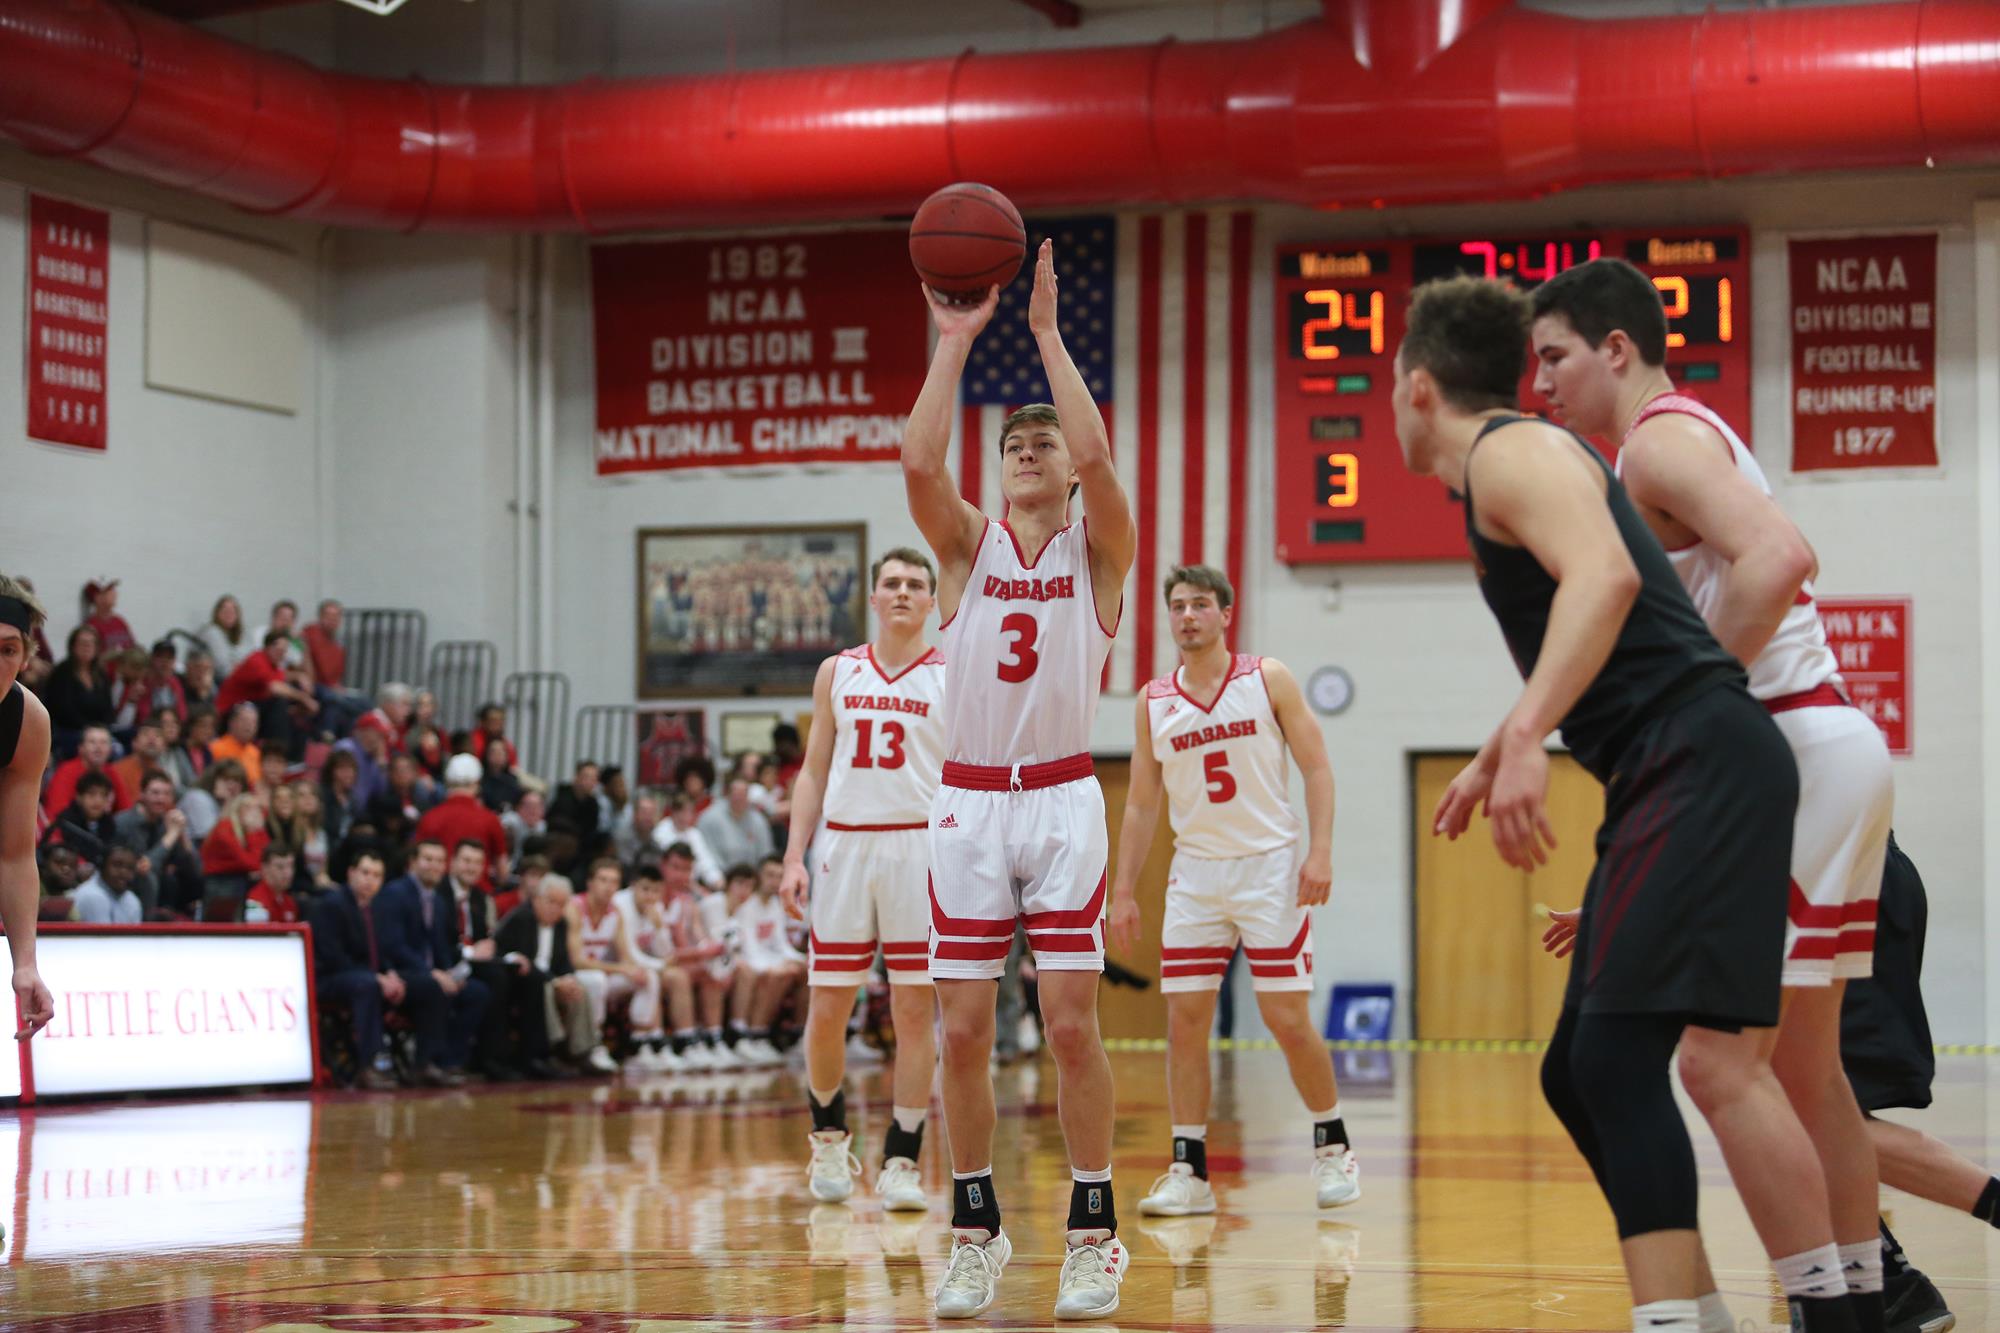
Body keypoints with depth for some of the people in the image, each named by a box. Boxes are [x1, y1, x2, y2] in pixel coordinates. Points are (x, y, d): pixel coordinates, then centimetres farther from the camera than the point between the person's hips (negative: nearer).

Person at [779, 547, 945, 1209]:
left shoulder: (952, 677, 4)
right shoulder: (838, 672, 11)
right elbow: (814, 771, 13)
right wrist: (794, 856, 3)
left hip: (920, 849, -2)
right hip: (844, 844, 2)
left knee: (915, 1010, -3)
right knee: (826, 1011, 2)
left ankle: (900, 1163, 2)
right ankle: (829, 1133, 25)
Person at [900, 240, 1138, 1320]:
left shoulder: (1098, 550, 4)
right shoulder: (967, 543, 8)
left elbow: (1097, 456, -16)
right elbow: (918, 462, -11)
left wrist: (1047, 333, -12)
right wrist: (955, 340, -11)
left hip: (1062, 801, -2)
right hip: (968, 800, 2)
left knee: (1071, 1022, -6)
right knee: (963, 1030, 1)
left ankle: (1093, 1233, 3)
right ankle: (975, 1231, 12)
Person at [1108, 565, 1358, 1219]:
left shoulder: (1268, 679, -2)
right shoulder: (1153, 702, 6)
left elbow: (1316, 767, -3)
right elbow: (1141, 802, 11)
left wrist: (1320, 851, -14)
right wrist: (1123, 889, 6)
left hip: (1269, 868, -3)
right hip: (1194, 873, 3)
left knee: (1288, 1019, -4)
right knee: (1185, 1021, -3)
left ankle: (1332, 1147, 15)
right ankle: (1188, 1171, 2)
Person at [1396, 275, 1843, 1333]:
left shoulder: (1512, 452, -5)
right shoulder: (1515, 464, 25)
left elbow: (1605, 576, -26)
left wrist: (1525, 739, -33)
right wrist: (1493, 758, 47)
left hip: (1702, 764, -11)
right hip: (1662, 784, 11)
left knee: (1715, 1058, -21)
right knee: (1584, 1073, 11)